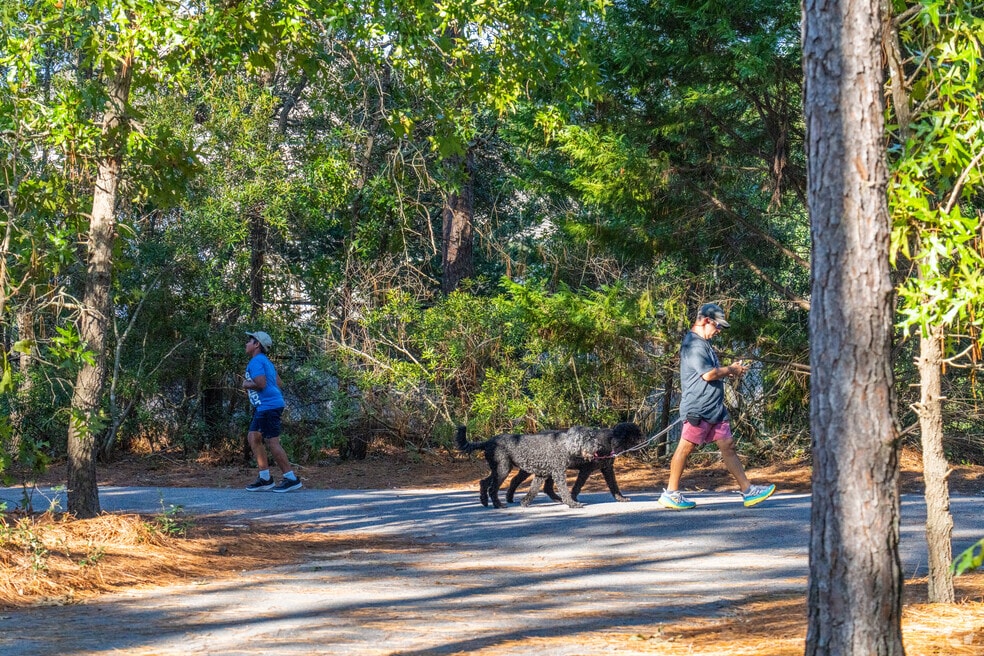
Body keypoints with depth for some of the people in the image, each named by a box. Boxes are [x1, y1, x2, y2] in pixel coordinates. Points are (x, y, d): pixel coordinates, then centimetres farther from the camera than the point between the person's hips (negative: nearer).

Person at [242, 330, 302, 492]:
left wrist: (247, 385, -5)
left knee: (272, 442, -9)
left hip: (268, 406, -11)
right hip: (263, 407, 11)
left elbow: (260, 384, -24)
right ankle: (265, 478, 13)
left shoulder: (256, 362, -12)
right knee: (253, 437, 13)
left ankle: (291, 478, -7)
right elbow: (278, 382, 25)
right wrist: (250, 385, 19)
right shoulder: (265, 361, 21)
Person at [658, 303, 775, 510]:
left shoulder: (704, 344, 20)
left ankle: (747, 490, 5)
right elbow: (708, 374, -22)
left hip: (715, 408, 10)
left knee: (728, 446, 6)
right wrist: (729, 370, -7)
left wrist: (729, 370, 12)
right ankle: (671, 494, 4)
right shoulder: (693, 344, -14)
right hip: (698, 409, -10)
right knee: (686, 448, -3)